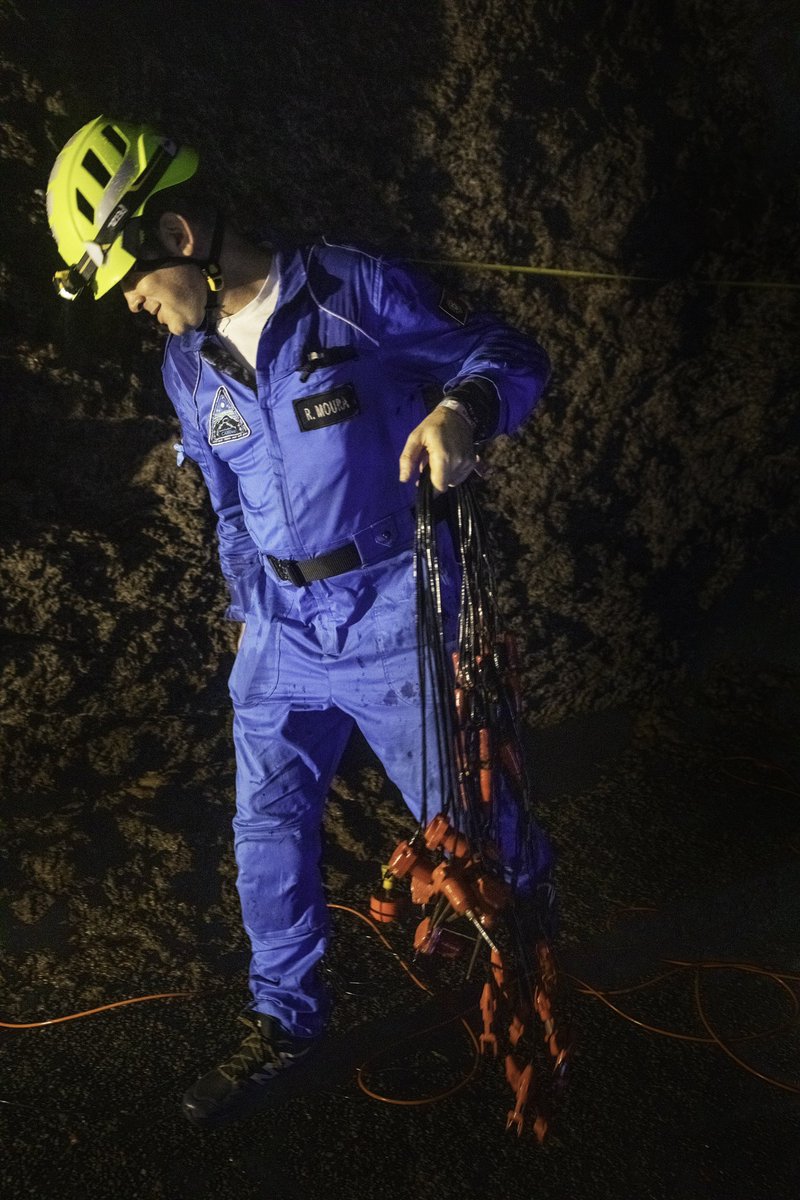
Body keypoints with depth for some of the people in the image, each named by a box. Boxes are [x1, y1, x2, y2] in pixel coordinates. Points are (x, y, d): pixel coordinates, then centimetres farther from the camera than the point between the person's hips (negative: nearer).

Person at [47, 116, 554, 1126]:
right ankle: (284, 1018, 28)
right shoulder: (189, 368, 7)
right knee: (268, 830, 7)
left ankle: (525, 873, 44)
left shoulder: (358, 293, -12)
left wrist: (462, 407, -30)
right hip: (281, 633, 5)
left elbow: (510, 353, -8)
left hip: (394, 618, -5)